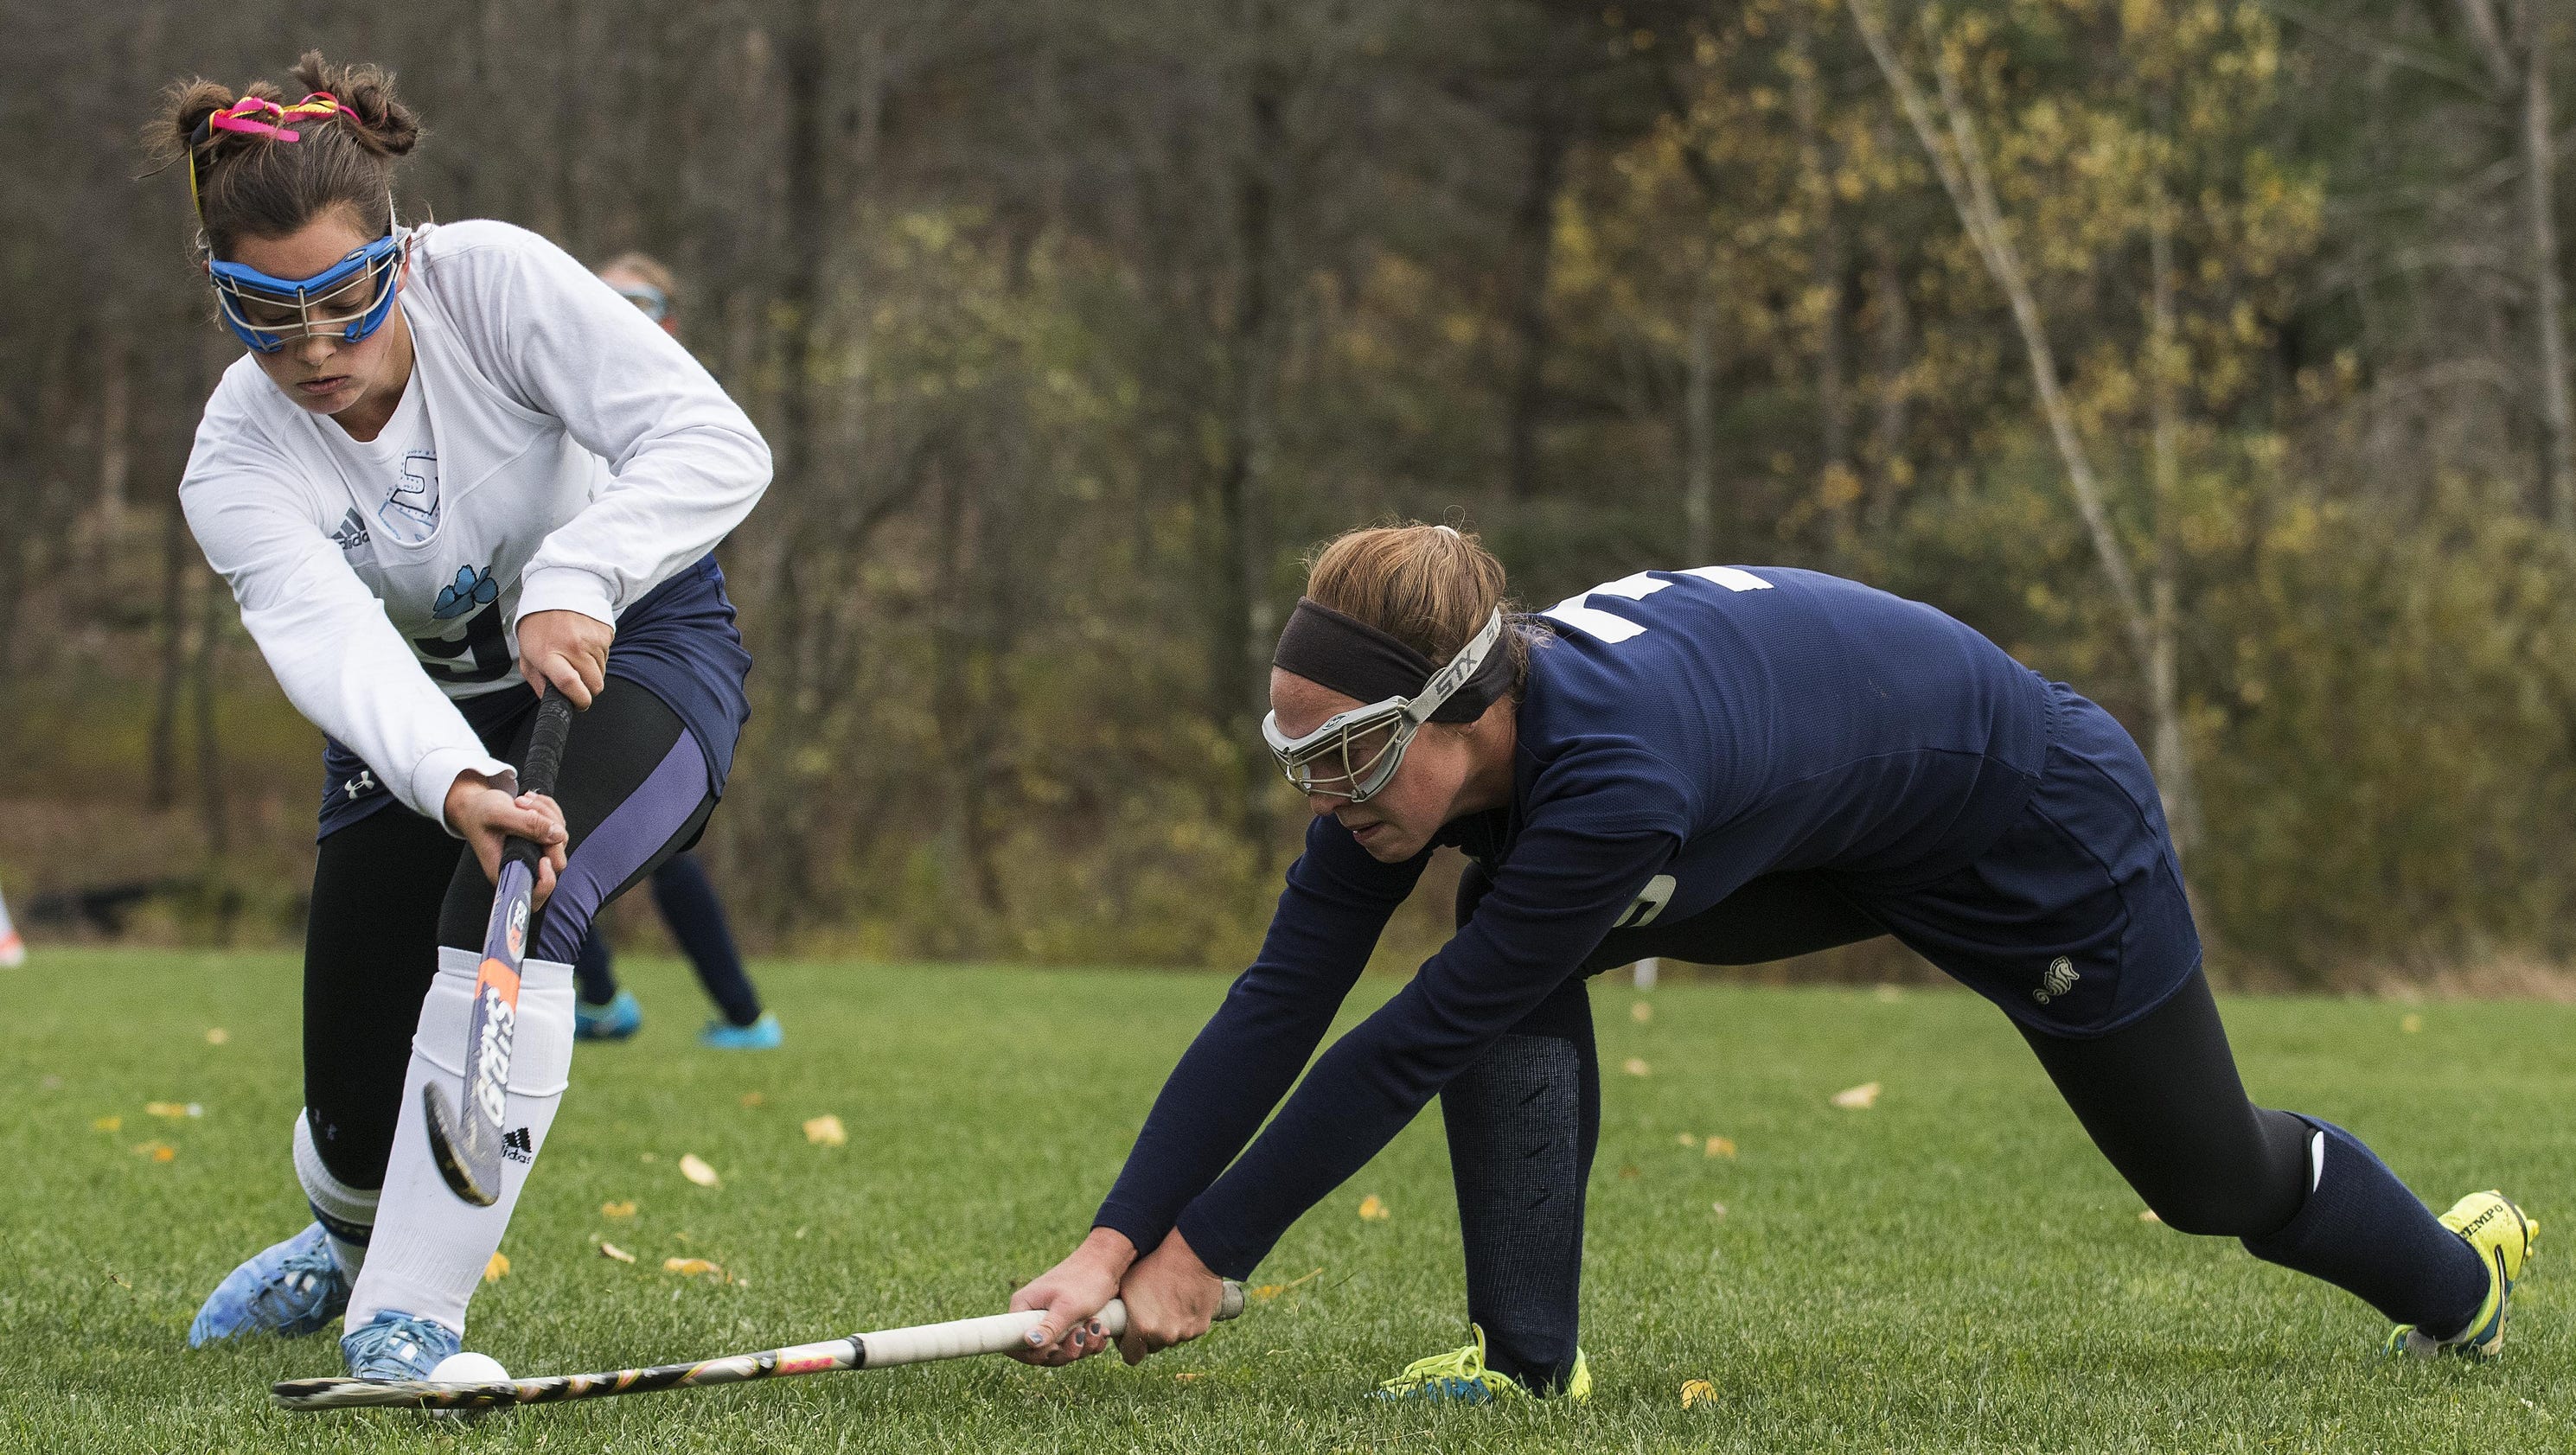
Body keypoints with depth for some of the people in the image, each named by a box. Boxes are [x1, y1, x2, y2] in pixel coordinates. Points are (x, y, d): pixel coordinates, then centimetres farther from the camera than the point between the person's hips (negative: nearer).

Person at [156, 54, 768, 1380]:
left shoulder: (491, 281, -24)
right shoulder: (235, 469, -20)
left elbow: (717, 443, -29)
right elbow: (335, 642, -39)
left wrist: (575, 578, -45)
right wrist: (458, 785, -58)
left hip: (634, 644, -2)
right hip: (422, 712, 3)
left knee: (506, 911, -34)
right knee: (358, 1118, 0)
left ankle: (409, 1315, -26)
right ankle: (349, 1238, 41)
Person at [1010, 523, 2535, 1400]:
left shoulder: (1611, 779, -45)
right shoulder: (1423, 731, -23)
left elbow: (1409, 1048, -38)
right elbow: (1279, 1005, -20)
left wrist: (1207, 1252, -32)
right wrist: (1115, 1241, -27)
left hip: (2036, 827, -6)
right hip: (1830, 837, 6)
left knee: (2209, 1173, 15)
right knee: (1508, 972, -18)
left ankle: (2458, 1273, 47)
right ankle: (1529, 1359, -10)